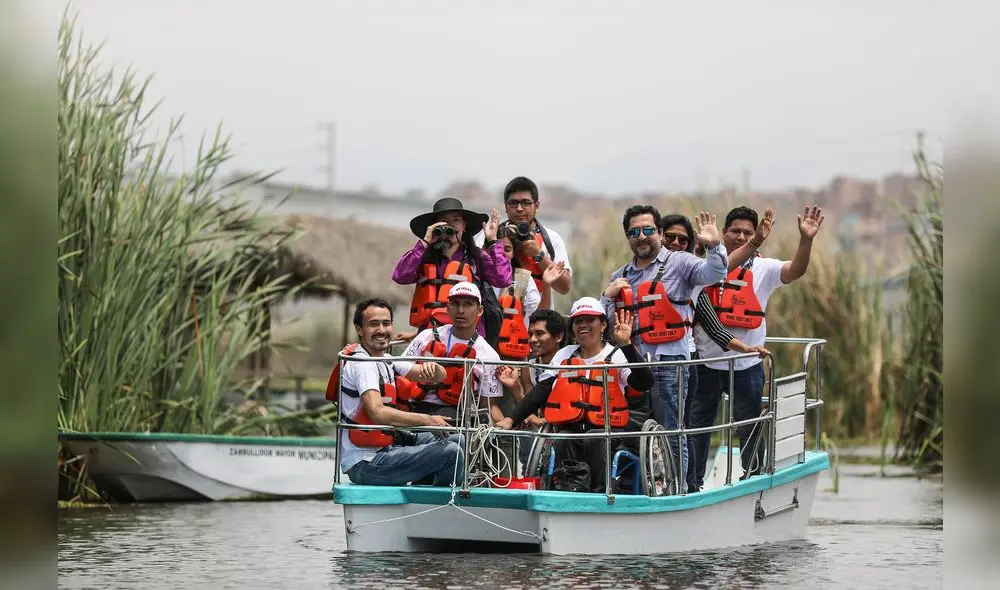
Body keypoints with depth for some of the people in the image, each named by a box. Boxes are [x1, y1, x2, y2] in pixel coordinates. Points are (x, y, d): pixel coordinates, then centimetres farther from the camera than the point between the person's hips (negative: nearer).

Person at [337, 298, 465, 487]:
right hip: (365, 465, -10)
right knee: (451, 452, -19)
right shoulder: (361, 364, -14)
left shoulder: (387, 362, 14)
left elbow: (440, 376, 12)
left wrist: (432, 367, -12)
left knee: (456, 441, 13)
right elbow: (378, 413, -28)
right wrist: (427, 420, -29)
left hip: (385, 448, 10)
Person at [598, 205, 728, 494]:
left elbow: (712, 274, -14)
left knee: (670, 432, -7)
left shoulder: (678, 263, 3)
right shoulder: (620, 277, 20)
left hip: (668, 361, -6)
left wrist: (714, 247, -31)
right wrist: (608, 295, 3)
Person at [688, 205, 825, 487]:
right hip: (705, 362, 1)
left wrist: (806, 239, -34)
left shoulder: (764, 269, -1)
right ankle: (693, 483, 21)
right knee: (696, 425, 10)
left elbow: (796, 270, -20)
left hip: (746, 365, -1)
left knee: (750, 429, 7)